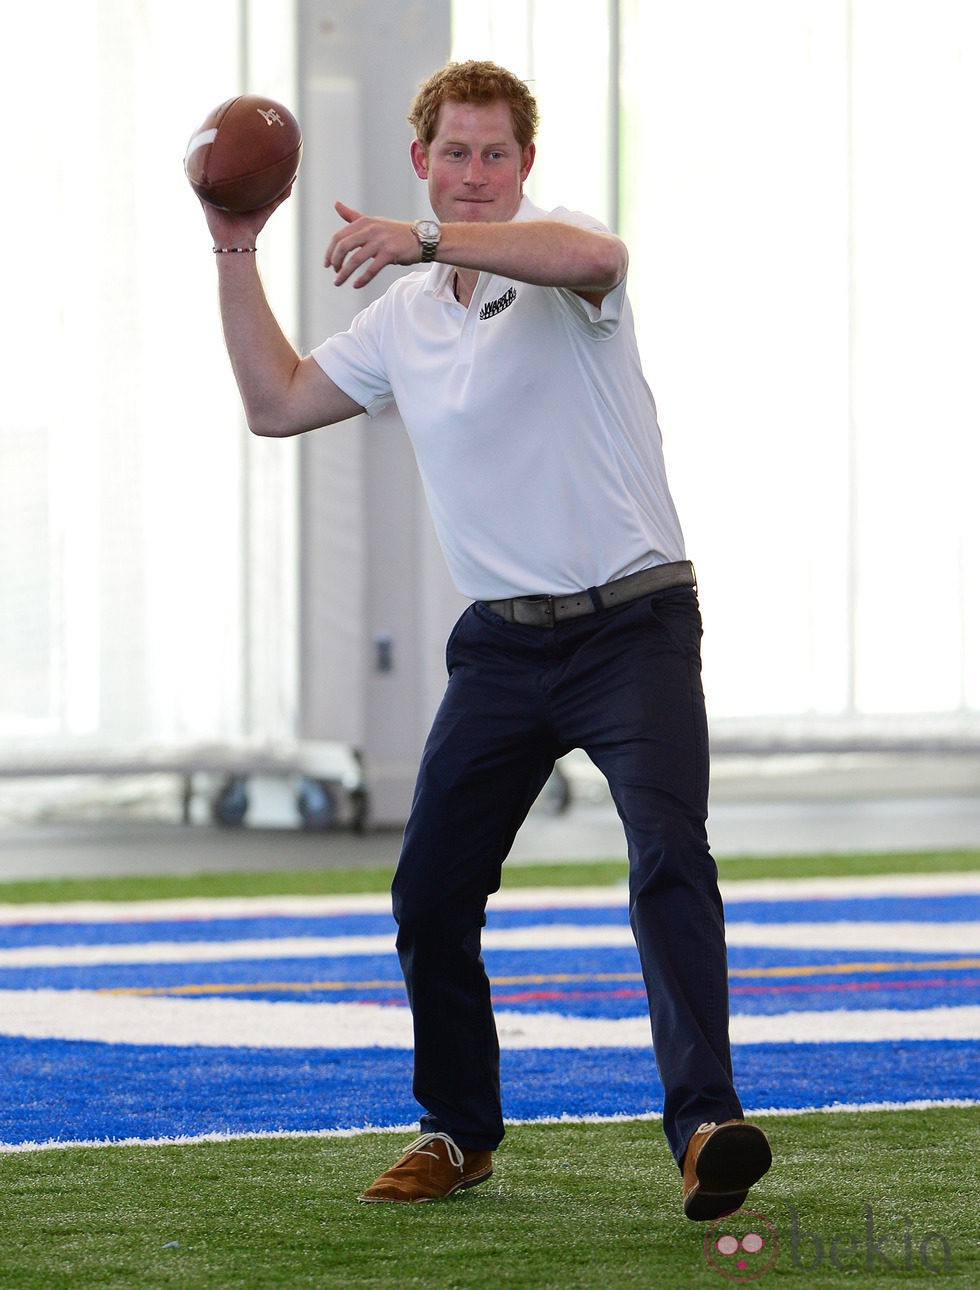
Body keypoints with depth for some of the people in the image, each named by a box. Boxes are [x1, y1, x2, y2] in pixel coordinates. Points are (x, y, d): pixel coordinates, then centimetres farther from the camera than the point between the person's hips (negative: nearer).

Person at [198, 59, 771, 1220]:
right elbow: (275, 403, 20)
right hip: (501, 642, 6)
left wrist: (426, 239, -41)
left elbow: (596, 254, -33)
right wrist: (236, 257, 13)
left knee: (669, 854, -22)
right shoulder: (403, 318, 12)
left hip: (632, 620, -6)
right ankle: (458, 1132, 21)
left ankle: (704, 1123, -27)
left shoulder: (555, 270, -7)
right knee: (431, 889, 5)